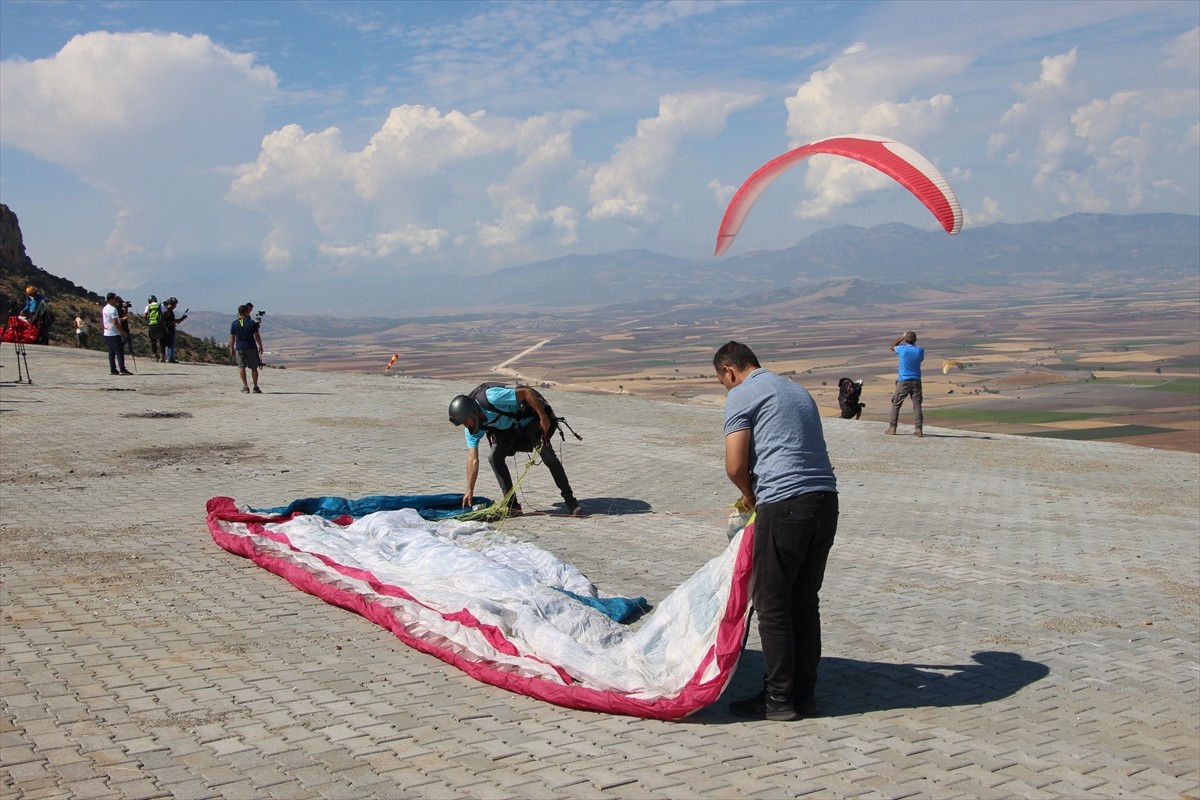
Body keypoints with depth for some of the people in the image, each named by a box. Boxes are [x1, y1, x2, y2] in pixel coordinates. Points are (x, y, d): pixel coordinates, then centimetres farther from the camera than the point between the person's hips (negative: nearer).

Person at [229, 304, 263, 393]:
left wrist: (231, 349, 10)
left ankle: (245, 387, -5)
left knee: (241, 367, 3)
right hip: (251, 348, -1)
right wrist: (260, 346, 6)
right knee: (254, 368, 7)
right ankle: (255, 388, 9)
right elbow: (257, 336, -4)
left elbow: (232, 338, 2)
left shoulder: (234, 323, 1)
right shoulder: (251, 323, -5)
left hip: (239, 348, 1)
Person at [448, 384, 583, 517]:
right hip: (507, 429, 6)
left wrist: (544, 418, -27)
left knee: (548, 456, -16)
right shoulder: (471, 429, -14)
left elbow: (527, 392, -31)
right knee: (495, 458, -13)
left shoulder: (490, 398, -36)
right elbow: (473, 459, -10)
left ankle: (570, 501, -6)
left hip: (529, 418, -6)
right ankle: (512, 506, -4)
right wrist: (469, 491, -12)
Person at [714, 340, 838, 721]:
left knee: (772, 604, 3)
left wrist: (750, 496, 13)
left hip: (784, 504, -8)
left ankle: (779, 698, 9)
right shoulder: (798, 390, 24)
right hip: (826, 500, 8)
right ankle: (804, 694, 22)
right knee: (805, 601, 15)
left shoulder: (742, 395, 1)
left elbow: (735, 466, -7)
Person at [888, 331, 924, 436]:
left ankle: (892, 428, 7)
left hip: (903, 381, -2)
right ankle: (918, 429, -4)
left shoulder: (902, 349, -9)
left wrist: (902, 337, 21)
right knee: (917, 405, 2)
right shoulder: (920, 350, -5)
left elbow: (892, 347, 14)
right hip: (916, 381, 2)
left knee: (896, 404, 9)